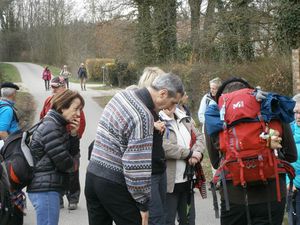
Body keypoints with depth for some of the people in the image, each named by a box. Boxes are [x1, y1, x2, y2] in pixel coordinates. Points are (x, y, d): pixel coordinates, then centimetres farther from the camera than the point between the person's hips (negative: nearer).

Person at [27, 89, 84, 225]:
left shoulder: (58, 125, 12)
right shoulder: (51, 127, -17)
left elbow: (73, 153, 14)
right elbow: (65, 162, -17)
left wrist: (74, 134, -2)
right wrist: (70, 162, 6)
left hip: (45, 188, 10)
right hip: (45, 189, -10)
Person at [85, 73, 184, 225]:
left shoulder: (123, 94, 5)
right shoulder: (144, 117, -21)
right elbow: (138, 166, -22)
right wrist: (144, 204, -13)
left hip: (92, 174, 8)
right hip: (114, 184, -8)